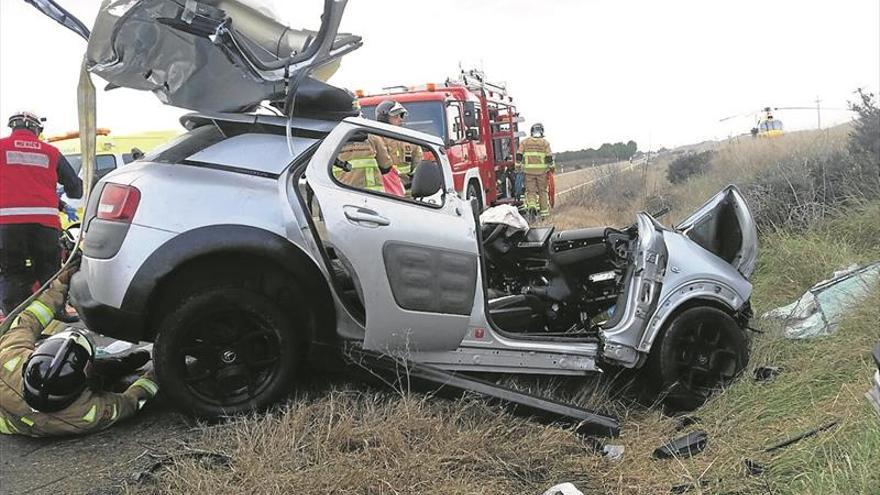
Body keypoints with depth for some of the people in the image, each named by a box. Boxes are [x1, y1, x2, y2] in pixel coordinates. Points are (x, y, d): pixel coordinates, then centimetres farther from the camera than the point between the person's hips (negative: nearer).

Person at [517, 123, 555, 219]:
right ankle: (544, 212, 13)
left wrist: (518, 167, 8)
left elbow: (519, 156, 0)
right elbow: (549, 157, -2)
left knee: (530, 190, 4)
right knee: (542, 191, 10)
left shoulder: (524, 142, 4)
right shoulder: (545, 143, 1)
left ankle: (531, 204, -23)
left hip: (528, 170, 0)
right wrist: (552, 168, 8)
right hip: (542, 170, 0)